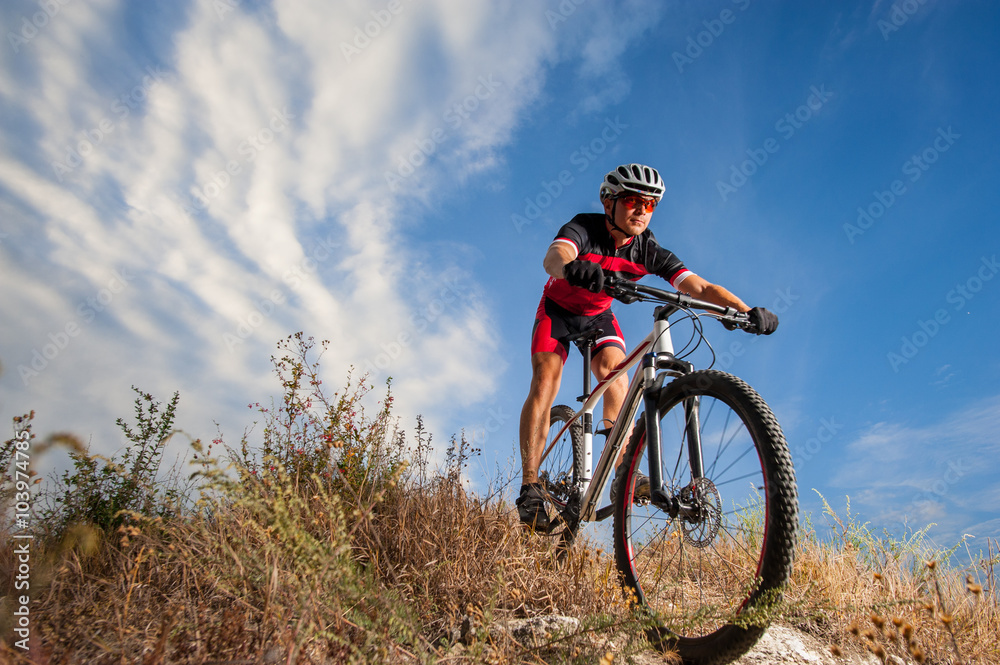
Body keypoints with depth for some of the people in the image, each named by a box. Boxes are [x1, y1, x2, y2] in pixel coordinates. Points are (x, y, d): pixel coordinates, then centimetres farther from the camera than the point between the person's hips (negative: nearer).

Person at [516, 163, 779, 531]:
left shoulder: (649, 251, -21)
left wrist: (748, 312, -46)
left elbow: (700, 287, -30)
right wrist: (573, 268, -76)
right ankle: (530, 487, -21)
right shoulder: (584, 227, -29)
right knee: (546, 377, -21)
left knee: (615, 369, -23)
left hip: (599, 315, 3)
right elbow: (553, 256, -51)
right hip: (558, 310, -3)